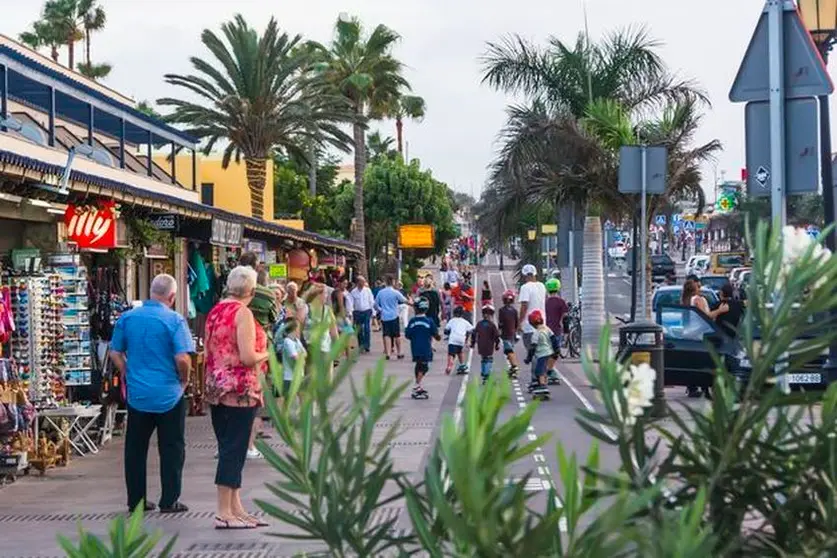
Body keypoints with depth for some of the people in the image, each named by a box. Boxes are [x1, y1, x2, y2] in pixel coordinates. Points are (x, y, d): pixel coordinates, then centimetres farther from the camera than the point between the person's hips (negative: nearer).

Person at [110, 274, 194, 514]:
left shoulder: (126, 318, 0)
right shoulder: (174, 320, -13)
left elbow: (115, 354, 5)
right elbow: (182, 359, -19)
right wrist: (184, 379, -1)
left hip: (137, 394, 4)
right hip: (169, 395, -4)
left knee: (135, 449, 13)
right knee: (171, 449, 7)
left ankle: (135, 500, 19)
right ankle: (169, 501, 10)